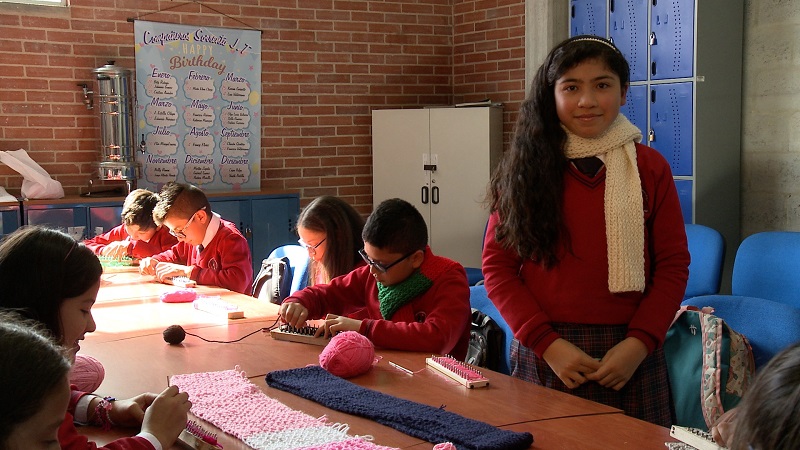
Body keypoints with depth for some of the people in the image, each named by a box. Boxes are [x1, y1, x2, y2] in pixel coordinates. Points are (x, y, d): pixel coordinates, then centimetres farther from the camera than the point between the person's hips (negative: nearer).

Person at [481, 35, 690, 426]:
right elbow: (497, 266, -1)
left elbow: (673, 266, 2)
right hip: (543, 354, 0)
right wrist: (547, 343, -11)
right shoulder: (524, 171, 1)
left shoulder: (649, 169, 2)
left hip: (628, 355, 0)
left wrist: (639, 343, -11)